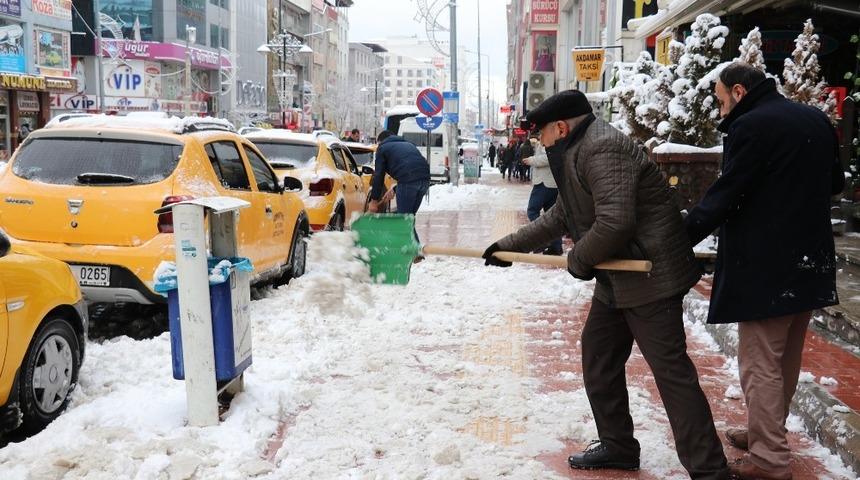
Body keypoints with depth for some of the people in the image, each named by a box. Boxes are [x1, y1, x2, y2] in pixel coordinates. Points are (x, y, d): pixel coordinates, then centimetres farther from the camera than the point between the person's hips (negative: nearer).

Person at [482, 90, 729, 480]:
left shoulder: (602, 149, -20)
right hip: (617, 279, 11)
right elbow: (557, 218, 24)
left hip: (649, 275, -11)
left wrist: (578, 261, -13)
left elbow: (615, 222, -29)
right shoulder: (578, 154, 15)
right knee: (598, 358, 17)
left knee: (670, 371, -9)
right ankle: (618, 446, 30)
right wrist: (508, 246, 25)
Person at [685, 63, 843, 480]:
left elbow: (724, 196, -18)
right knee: (786, 358, 18)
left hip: (765, 266, -9)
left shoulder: (751, 125, -15)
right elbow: (835, 183, 21)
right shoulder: (816, 121, 11)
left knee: (760, 363, -1)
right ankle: (768, 433, 32)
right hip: (811, 262, 9)